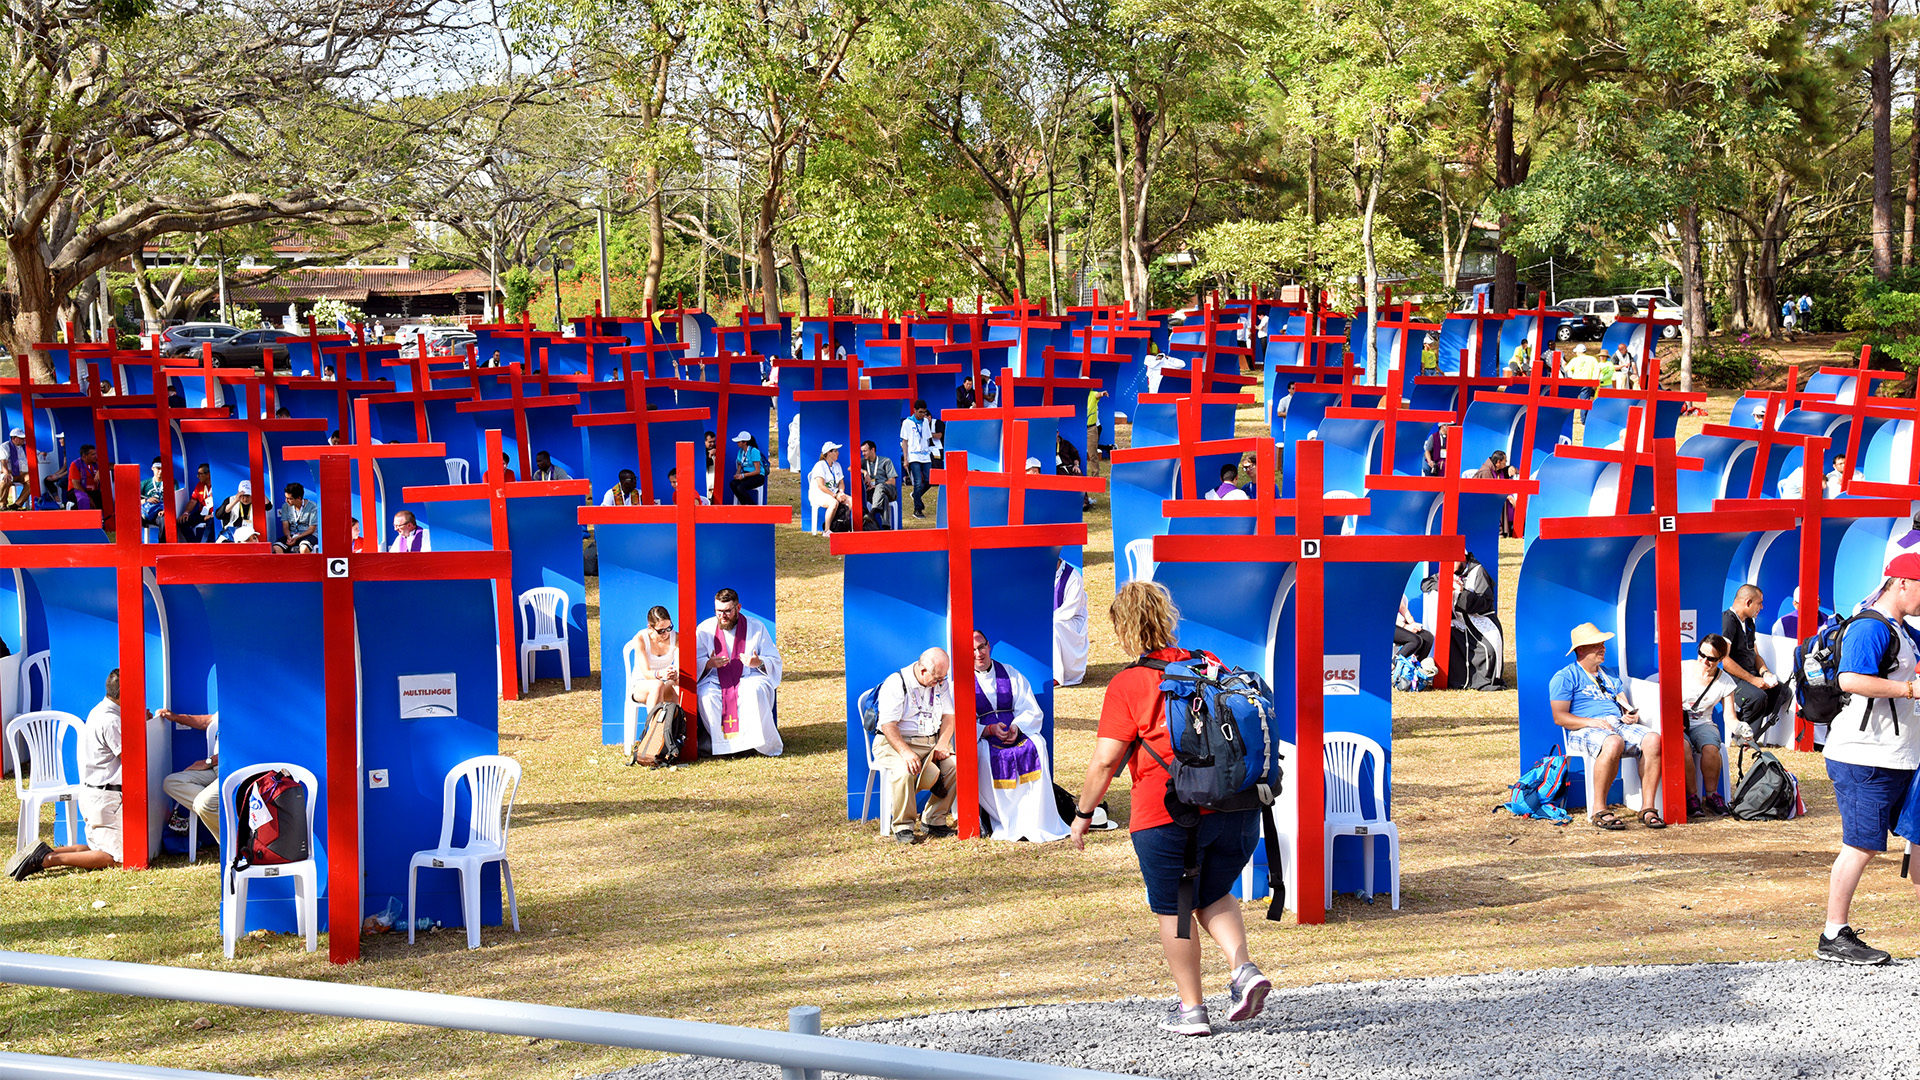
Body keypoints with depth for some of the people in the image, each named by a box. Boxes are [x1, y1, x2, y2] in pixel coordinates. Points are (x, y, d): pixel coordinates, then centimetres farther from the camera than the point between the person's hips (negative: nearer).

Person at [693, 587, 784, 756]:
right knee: (707, 696, -33)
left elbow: (775, 661, 5)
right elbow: (695, 663, 4)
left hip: (750, 678, -1)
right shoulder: (705, 629, 5)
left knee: (755, 692, -36)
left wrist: (758, 663, -18)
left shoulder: (755, 627, 4)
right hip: (716, 680, 1)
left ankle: (770, 743, -24)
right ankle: (726, 743, -23)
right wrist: (710, 664, -19)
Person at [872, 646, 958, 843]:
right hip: (897, 742, -6)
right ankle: (903, 827, -19)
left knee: (955, 766, -20)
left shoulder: (941, 684, 8)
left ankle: (933, 820, -5)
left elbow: (948, 716, 8)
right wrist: (906, 752, -31)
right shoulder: (895, 684, -12)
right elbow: (888, 725, -17)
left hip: (932, 742, 6)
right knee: (904, 771, -36)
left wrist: (942, 744, -11)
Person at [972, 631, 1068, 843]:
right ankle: (1009, 824, -28)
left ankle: (1037, 821, -29)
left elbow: (1033, 713, 8)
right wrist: (990, 730, -20)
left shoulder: (1011, 675, 14)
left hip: (1017, 734, 2)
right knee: (983, 755, -36)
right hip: (981, 738, -2)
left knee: (1036, 745, -30)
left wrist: (1017, 727, -14)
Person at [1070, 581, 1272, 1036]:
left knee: (1173, 911, 10)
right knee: (1214, 895, 23)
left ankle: (1191, 1008, 14)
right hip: (1236, 806, 5)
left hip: (1167, 814, -5)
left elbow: (1105, 761, -9)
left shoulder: (1127, 684, -5)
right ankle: (1244, 969, 2)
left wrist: (1082, 815, 3)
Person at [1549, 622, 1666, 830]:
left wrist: (1631, 715, 2)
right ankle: (1599, 811, -32)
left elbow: (1625, 705, 28)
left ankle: (1648, 808, -24)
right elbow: (1559, 717, -3)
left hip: (1619, 725, 6)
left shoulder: (1609, 677, 29)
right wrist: (1591, 722, -17)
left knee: (1653, 739, -25)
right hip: (1584, 731, -6)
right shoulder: (1565, 677, 7)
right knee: (1613, 743, -41)